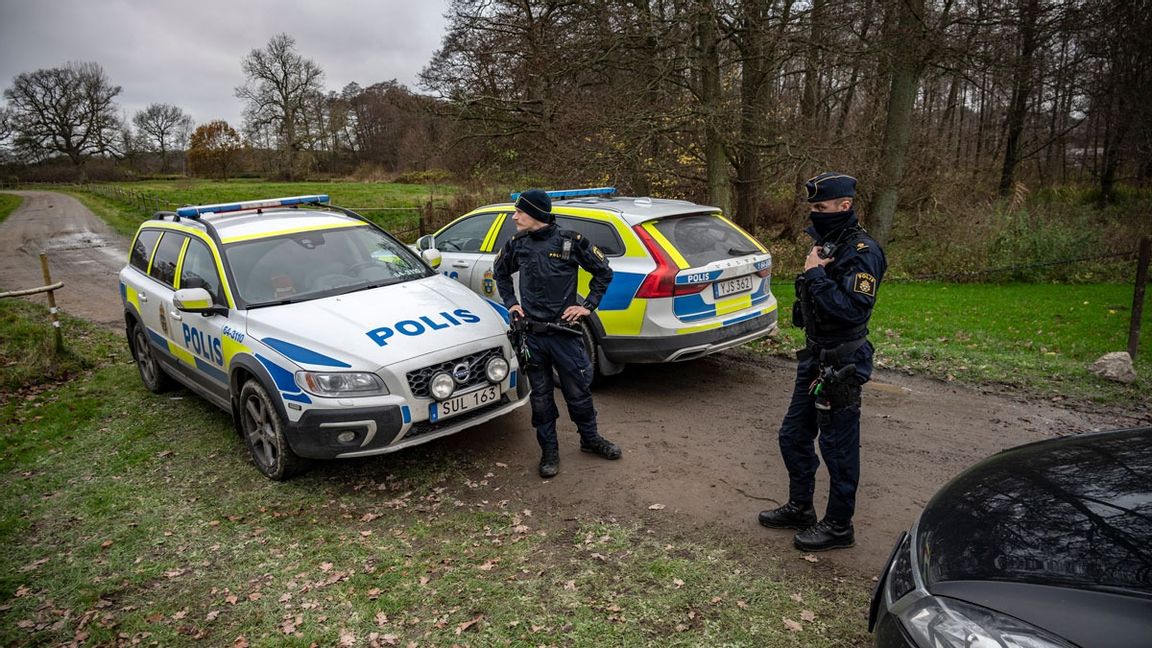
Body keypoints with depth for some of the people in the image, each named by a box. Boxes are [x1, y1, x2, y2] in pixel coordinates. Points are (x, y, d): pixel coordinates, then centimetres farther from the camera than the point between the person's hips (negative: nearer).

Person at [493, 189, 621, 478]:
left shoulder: (570, 241, -8)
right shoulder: (516, 245, 2)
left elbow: (604, 272, 2)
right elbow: (501, 272, 22)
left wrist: (588, 306, -2)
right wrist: (511, 302, 12)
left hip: (564, 332, -2)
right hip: (531, 334, 3)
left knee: (578, 391, 9)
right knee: (541, 396, 10)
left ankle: (590, 439, 32)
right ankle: (549, 451, 24)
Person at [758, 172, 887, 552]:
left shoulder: (862, 253, -17)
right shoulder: (827, 244, 10)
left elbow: (852, 309, -28)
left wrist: (815, 274, -23)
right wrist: (813, 271, -1)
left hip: (841, 366, -9)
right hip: (815, 359, 9)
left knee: (838, 448, 4)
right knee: (793, 436, 17)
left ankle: (839, 526, 20)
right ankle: (800, 508, 34)